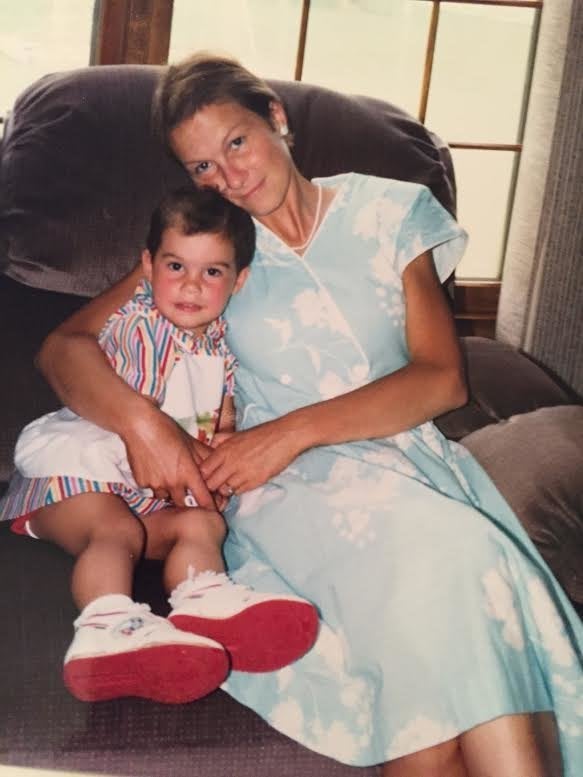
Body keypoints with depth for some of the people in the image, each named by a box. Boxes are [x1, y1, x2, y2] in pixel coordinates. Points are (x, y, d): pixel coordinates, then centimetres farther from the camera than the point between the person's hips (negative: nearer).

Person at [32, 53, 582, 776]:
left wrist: (294, 430, -12)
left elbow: (442, 378, 1)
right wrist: (139, 418, -16)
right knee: (429, 557, -35)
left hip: (406, 455, 1)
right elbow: (64, 346, 7)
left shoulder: (386, 213, 12)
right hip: (292, 486, -1)